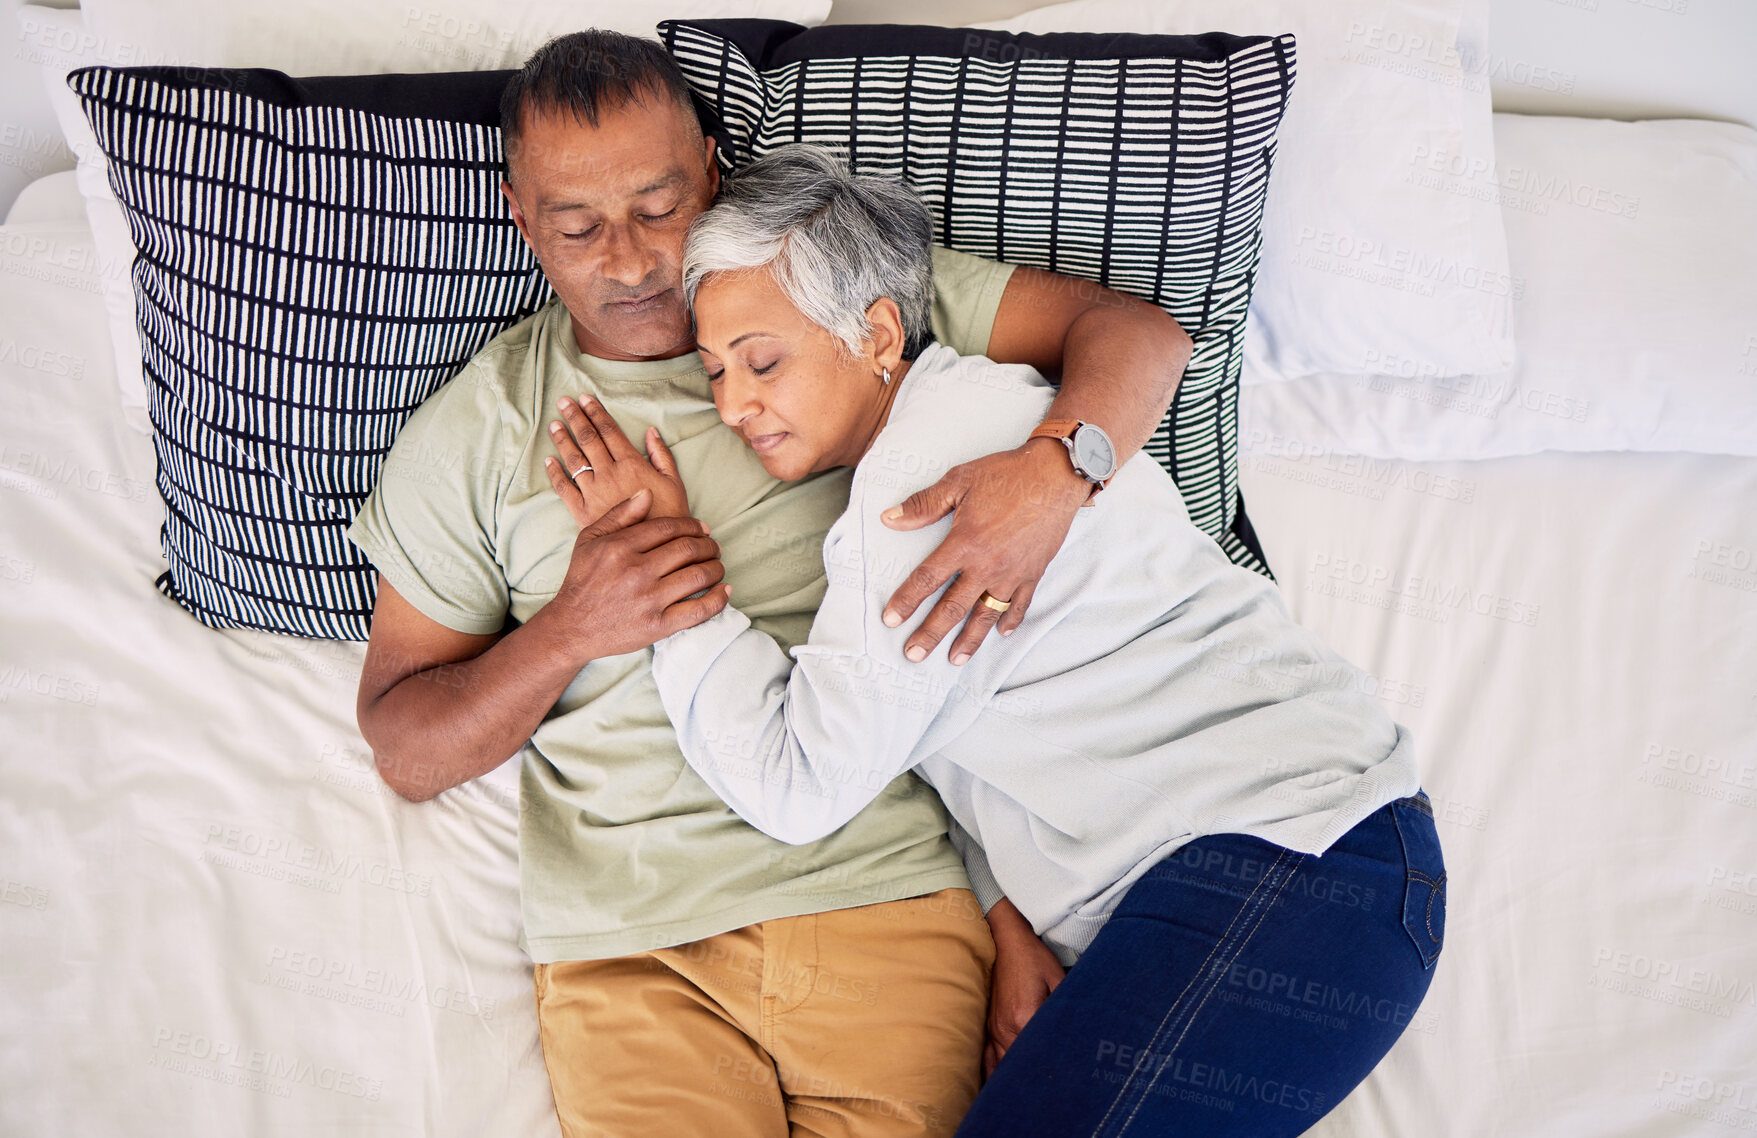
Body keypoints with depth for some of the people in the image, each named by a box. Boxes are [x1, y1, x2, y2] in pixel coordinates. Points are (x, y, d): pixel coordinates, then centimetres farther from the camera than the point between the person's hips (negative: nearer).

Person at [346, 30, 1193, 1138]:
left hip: (888, 885, 0)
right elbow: (404, 749, 9)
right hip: (633, 945, 1)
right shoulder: (471, 436, 7)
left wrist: (1056, 469, -19)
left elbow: (1141, 330, 3)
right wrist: (570, 631, -10)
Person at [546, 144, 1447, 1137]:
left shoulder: (942, 457, -15)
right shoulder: (960, 411, 17)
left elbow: (797, 785, -14)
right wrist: (1007, 917, 2)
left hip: (1285, 864, -9)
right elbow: (964, 735, 15)